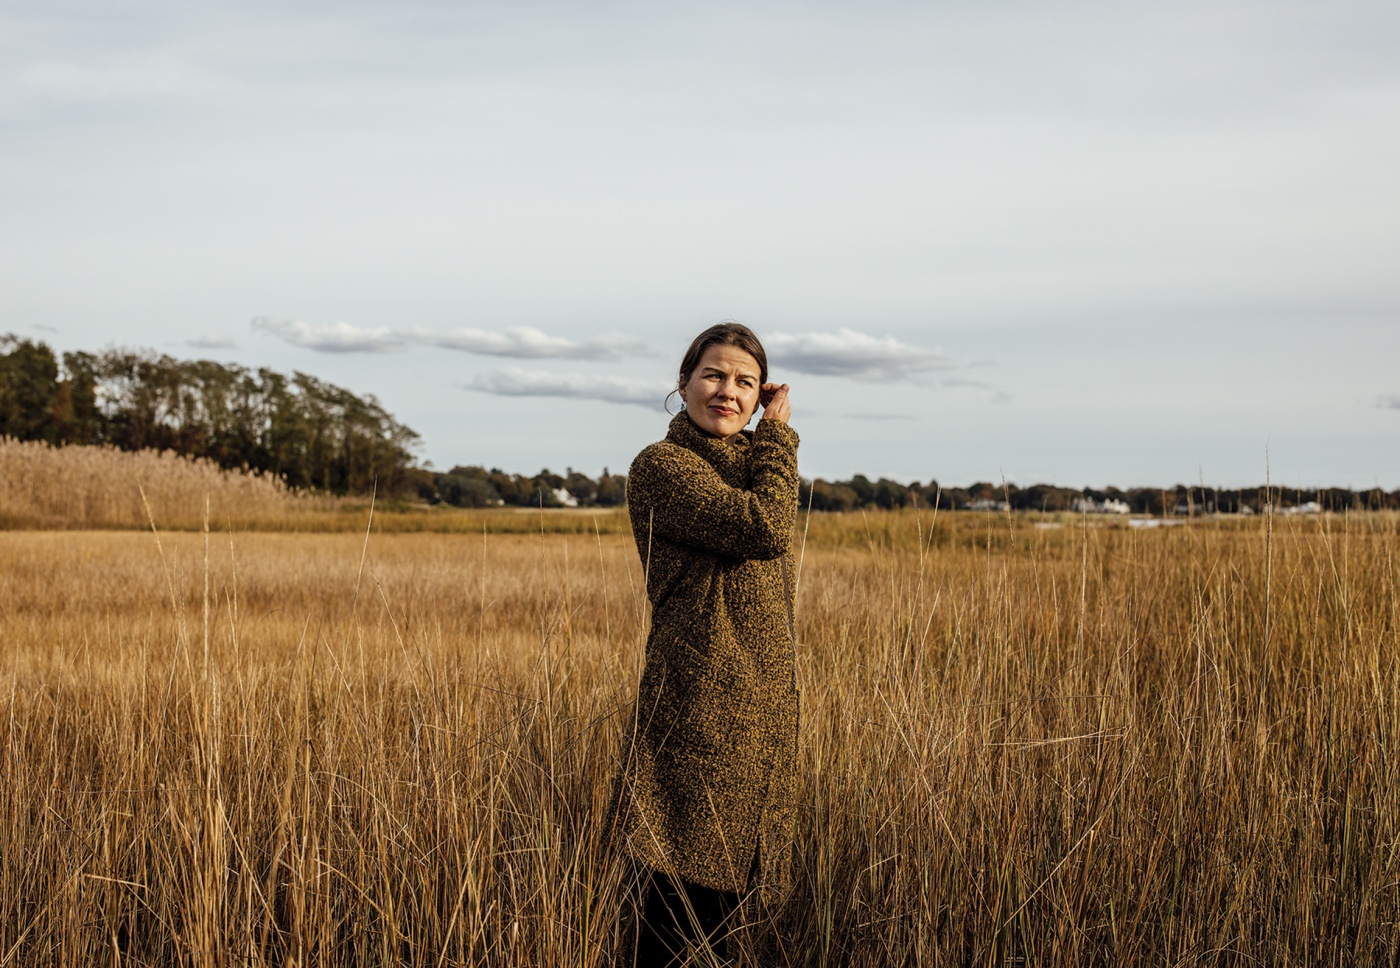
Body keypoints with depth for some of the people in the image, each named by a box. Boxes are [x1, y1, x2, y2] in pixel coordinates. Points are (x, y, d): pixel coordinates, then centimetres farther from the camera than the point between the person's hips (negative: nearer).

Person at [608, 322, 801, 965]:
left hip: (760, 706, 8)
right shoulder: (661, 466, -9)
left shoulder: (746, 463, 17)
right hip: (701, 701, -8)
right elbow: (766, 530, -21)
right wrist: (778, 437, -9)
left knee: (726, 890, 14)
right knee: (680, 891, -5)